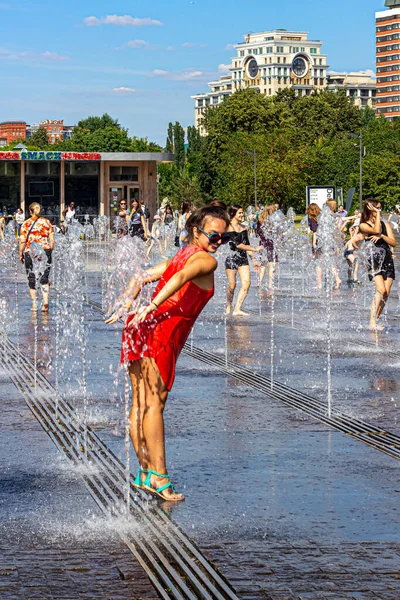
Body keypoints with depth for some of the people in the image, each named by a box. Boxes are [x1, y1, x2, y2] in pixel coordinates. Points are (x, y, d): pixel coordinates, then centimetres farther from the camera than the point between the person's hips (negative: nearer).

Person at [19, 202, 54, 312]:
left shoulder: (26, 224, -2)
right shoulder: (47, 222, 4)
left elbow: (22, 241, -6)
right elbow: (52, 239, 2)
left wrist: (21, 254, 3)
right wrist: (50, 251, 12)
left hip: (30, 253, -1)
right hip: (45, 251, 2)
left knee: (32, 279, 9)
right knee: (44, 278, 5)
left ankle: (34, 304, 11)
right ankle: (45, 302, -11)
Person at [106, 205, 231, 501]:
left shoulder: (180, 256, 25)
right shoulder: (207, 260, -1)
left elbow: (142, 276, 21)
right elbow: (183, 276, -21)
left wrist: (127, 305, 12)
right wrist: (152, 307, -29)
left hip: (141, 327, 9)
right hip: (162, 332, -9)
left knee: (140, 404, 10)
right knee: (154, 403, -10)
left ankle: (145, 472, 18)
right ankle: (158, 476, -9)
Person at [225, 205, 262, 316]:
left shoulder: (243, 228, 14)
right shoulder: (229, 227, -9)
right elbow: (238, 244, -15)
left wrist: (253, 259, 17)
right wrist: (254, 250, -15)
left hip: (243, 258, 6)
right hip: (232, 258, -6)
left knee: (246, 283, -9)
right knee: (232, 285, -1)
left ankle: (237, 310, -9)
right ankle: (228, 308, 21)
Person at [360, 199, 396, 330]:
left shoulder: (386, 225, 15)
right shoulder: (364, 225, 1)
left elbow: (393, 243, 6)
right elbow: (376, 230, -20)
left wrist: (381, 236, -10)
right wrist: (378, 214, -10)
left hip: (387, 260, 5)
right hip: (373, 260, -5)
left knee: (386, 292, -4)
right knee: (381, 290, -21)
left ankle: (376, 320, 4)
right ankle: (372, 322, -21)